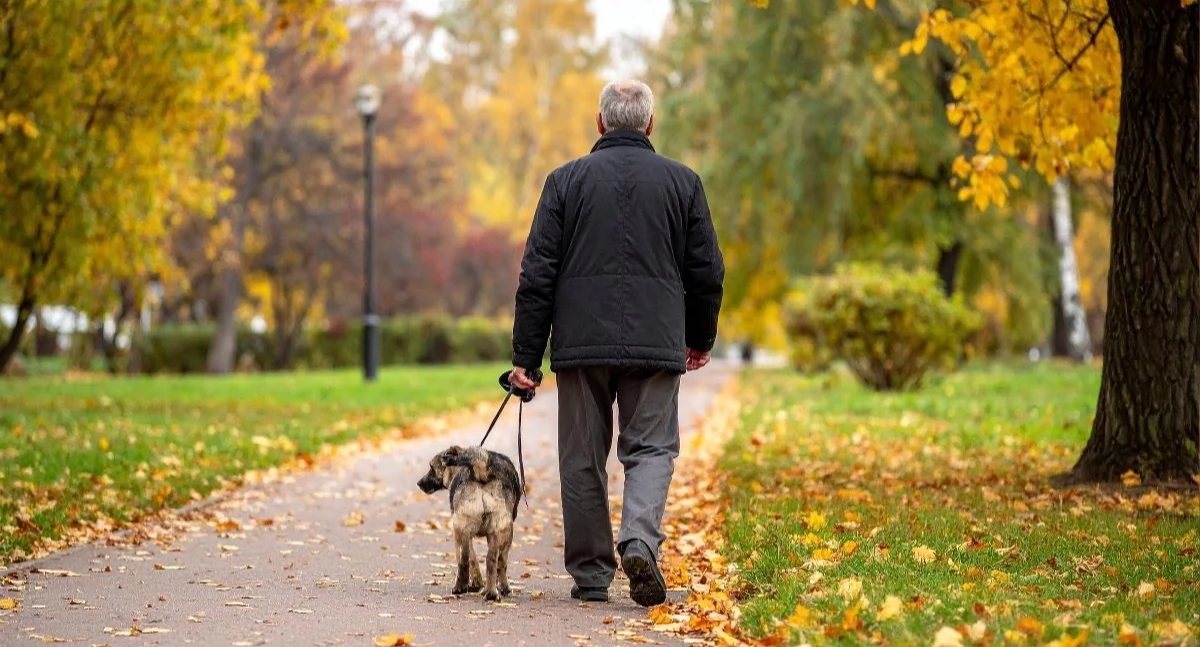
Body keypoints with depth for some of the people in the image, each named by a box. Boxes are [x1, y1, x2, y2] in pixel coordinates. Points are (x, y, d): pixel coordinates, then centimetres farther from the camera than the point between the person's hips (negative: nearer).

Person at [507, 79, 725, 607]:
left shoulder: (566, 180, 3)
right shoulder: (683, 181, 6)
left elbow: (537, 276, 0)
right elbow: (707, 272, 9)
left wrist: (525, 356, 3)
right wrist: (700, 339, 24)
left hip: (581, 344, 0)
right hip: (656, 345, 0)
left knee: (583, 458, 8)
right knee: (651, 448, 6)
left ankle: (590, 575, 10)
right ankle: (640, 540, -19)